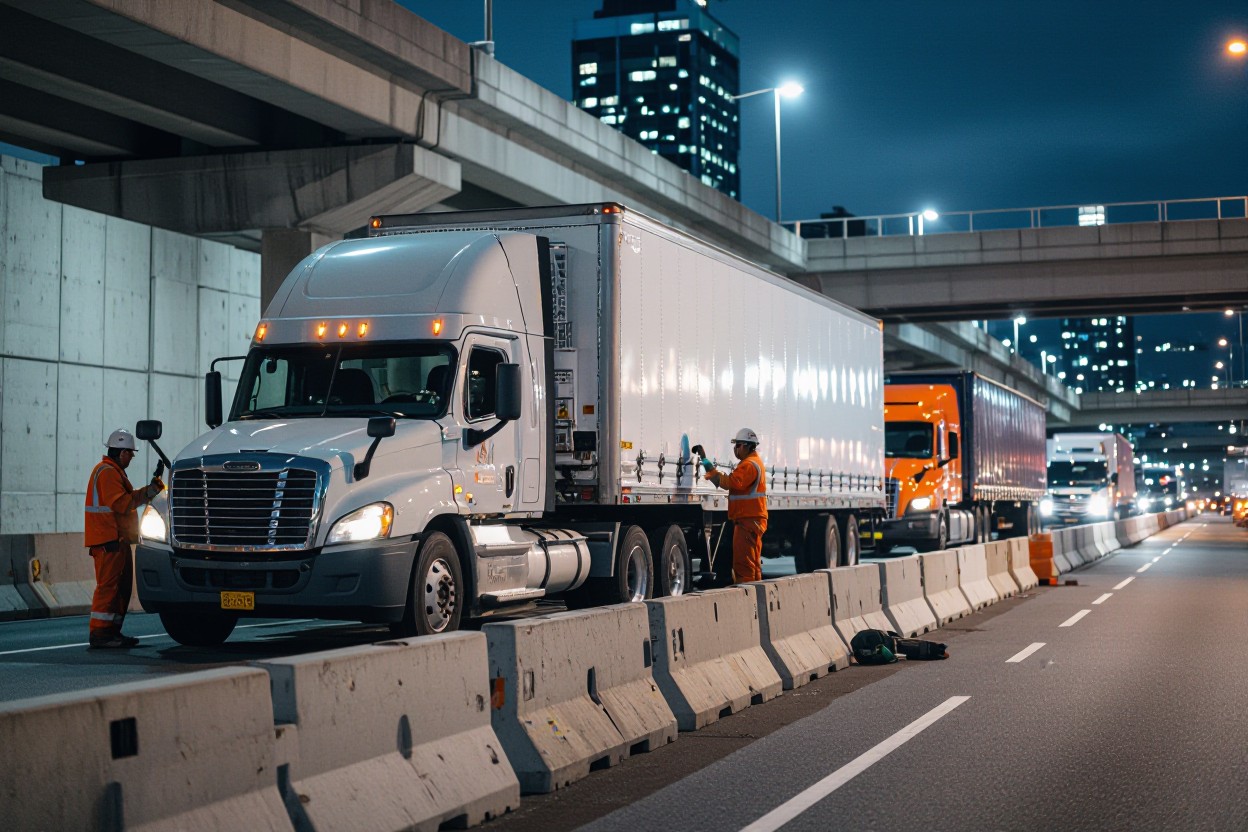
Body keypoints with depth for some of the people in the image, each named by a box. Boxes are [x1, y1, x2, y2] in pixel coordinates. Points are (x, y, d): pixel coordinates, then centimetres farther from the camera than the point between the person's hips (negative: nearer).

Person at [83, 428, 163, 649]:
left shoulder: (113, 471, 23)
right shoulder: (107, 472, -12)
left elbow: (126, 498, 21)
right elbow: (121, 503, -21)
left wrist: (149, 489, 11)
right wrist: (147, 493, -13)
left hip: (117, 540, 11)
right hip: (108, 540, -11)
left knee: (122, 586, 12)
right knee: (108, 585, -12)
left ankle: (112, 631, 16)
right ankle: (100, 633, -13)